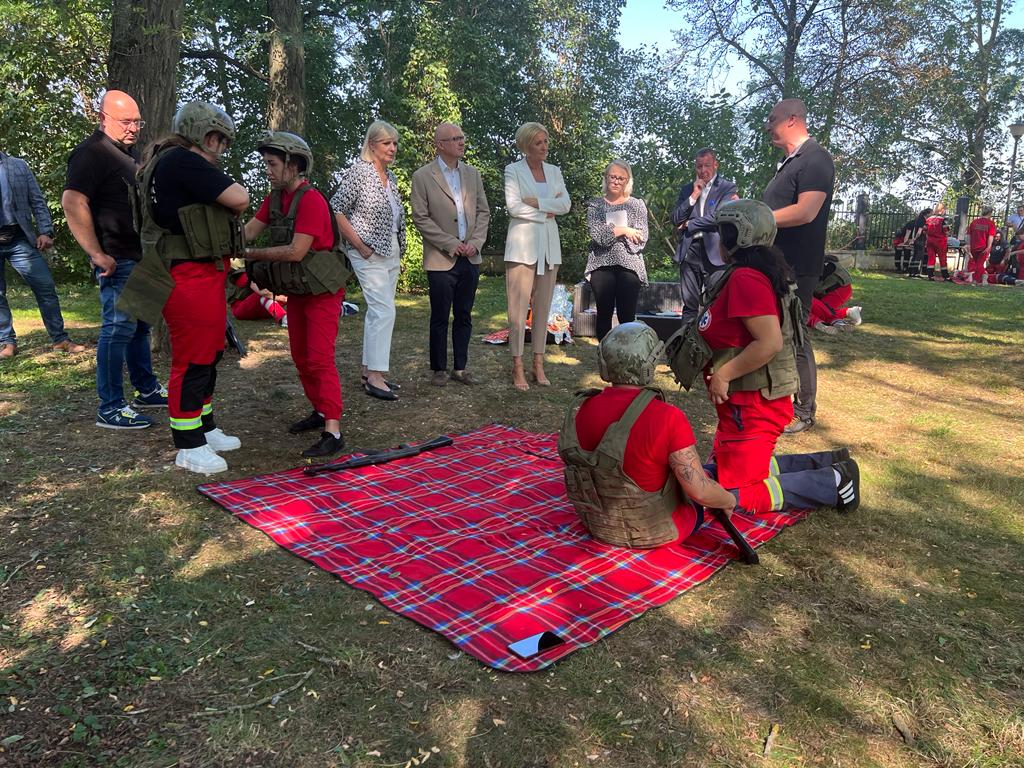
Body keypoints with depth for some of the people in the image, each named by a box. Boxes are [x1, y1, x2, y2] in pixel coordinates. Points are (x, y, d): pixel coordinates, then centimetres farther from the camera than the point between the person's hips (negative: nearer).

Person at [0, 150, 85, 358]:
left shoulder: (18, 166, 8)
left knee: (45, 287, -2)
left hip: (19, 238, 0)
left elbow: (37, 201, 6)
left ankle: (59, 339, 4)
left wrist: (45, 231, -5)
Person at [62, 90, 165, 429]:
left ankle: (147, 390, 29)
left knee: (140, 326, 17)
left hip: (140, 258, 10)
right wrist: (98, 255, -24)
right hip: (118, 260, -10)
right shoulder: (92, 153, -12)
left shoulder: (129, 152, 18)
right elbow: (72, 202, -23)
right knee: (118, 330, -8)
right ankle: (111, 409, -2)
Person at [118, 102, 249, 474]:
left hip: (205, 275, 11)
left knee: (209, 355, 18)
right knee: (192, 360, -4)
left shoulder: (172, 162, 19)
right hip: (190, 278, -11)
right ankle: (188, 446, 7)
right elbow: (239, 198, -18)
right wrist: (230, 192, 3)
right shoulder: (182, 161, -15)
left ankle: (205, 428, 31)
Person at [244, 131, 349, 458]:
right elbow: (249, 230, 1)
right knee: (300, 356, 14)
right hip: (295, 291, 9)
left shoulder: (311, 200, -20)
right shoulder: (275, 197, 7)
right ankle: (320, 411, 28)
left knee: (320, 359, -13)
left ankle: (333, 432, -12)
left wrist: (251, 254, -16)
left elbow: (296, 251, -24)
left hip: (322, 292, -9)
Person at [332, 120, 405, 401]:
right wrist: (360, 245, -14)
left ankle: (370, 371, 18)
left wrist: (399, 252, 14)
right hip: (370, 254, -8)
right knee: (384, 311, -14)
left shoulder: (390, 177, 13)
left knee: (378, 312, 10)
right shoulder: (359, 171, -9)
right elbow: (336, 210, -13)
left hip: (391, 253, 8)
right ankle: (375, 378, -9)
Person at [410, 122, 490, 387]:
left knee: (464, 316, 9)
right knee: (440, 317, 2)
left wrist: (475, 242, -4)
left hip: (470, 257, 4)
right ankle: (439, 369, 15)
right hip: (441, 259, -4)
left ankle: (460, 368, 19)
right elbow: (420, 218, -7)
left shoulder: (472, 173, 11)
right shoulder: (422, 176, -3)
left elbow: (483, 211, 11)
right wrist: (451, 244, -12)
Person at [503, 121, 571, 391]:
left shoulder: (554, 171, 15)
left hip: (549, 246, 5)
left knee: (543, 307, 5)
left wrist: (536, 202, -9)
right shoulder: (513, 170, 1)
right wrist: (547, 211, -5)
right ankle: (518, 368, -2)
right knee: (518, 307, -7)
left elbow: (566, 204, 2)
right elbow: (513, 206, -11)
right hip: (522, 244, -5)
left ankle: (538, 364, 12)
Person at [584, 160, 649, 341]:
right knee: (604, 314, 4)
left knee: (627, 316, -5)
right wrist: (623, 230, -9)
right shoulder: (595, 205, 12)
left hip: (629, 266, -1)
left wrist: (609, 232, -5)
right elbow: (595, 233, -6)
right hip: (602, 266, 1)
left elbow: (641, 239, -2)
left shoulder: (637, 205, 11)